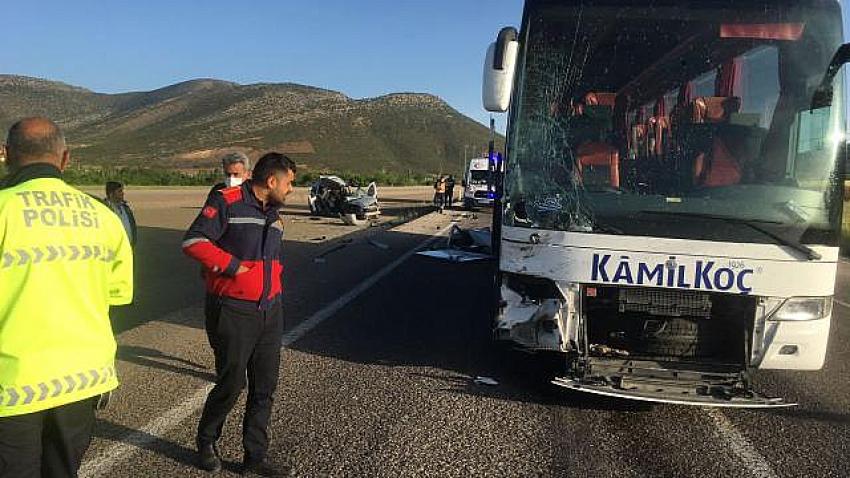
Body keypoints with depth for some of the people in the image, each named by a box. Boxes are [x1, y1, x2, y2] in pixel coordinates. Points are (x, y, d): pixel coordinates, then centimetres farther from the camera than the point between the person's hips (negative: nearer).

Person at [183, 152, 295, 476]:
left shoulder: (273, 215, 14)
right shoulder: (227, 202, -12)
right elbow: (193, 241, -20)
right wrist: (232, 265, -18)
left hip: (269, 312, 7)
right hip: (233, 313, -7)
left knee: (264, 387, 10)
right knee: (231, 385, 4)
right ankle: (206, 443, 31)